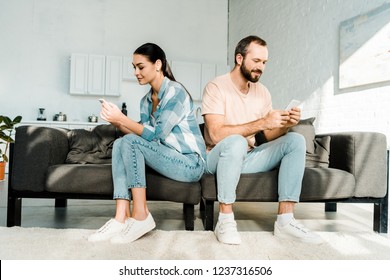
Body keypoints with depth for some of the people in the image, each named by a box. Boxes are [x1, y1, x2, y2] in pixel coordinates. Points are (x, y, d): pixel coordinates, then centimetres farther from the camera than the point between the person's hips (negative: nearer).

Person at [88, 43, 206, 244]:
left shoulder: (175, 92, -13)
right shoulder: (146, 100, 11)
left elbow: (156, 134, -21)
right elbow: (143, 135, 5)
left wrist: (122, 118, -22)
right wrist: (117, 122, -8)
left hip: (190, 162, -8)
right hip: (167, 157, 8)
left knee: (130, 142, -23)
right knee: (120, 144, -10)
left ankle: (140, 216, -20)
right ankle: (122, 218, -20)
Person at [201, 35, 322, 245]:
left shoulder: (262, 92, 8)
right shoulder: (216, 87, -11)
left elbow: (268, 136, 7)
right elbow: (216, 134, -25)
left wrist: (285, 124, -15)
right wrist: (261, 123, -29)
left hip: (249, 157, 6)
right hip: (219, 157, -6)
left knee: (295, 140, -12)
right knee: (236, 142, -38)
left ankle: (285, 220, -16)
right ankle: (225, 220, -24)